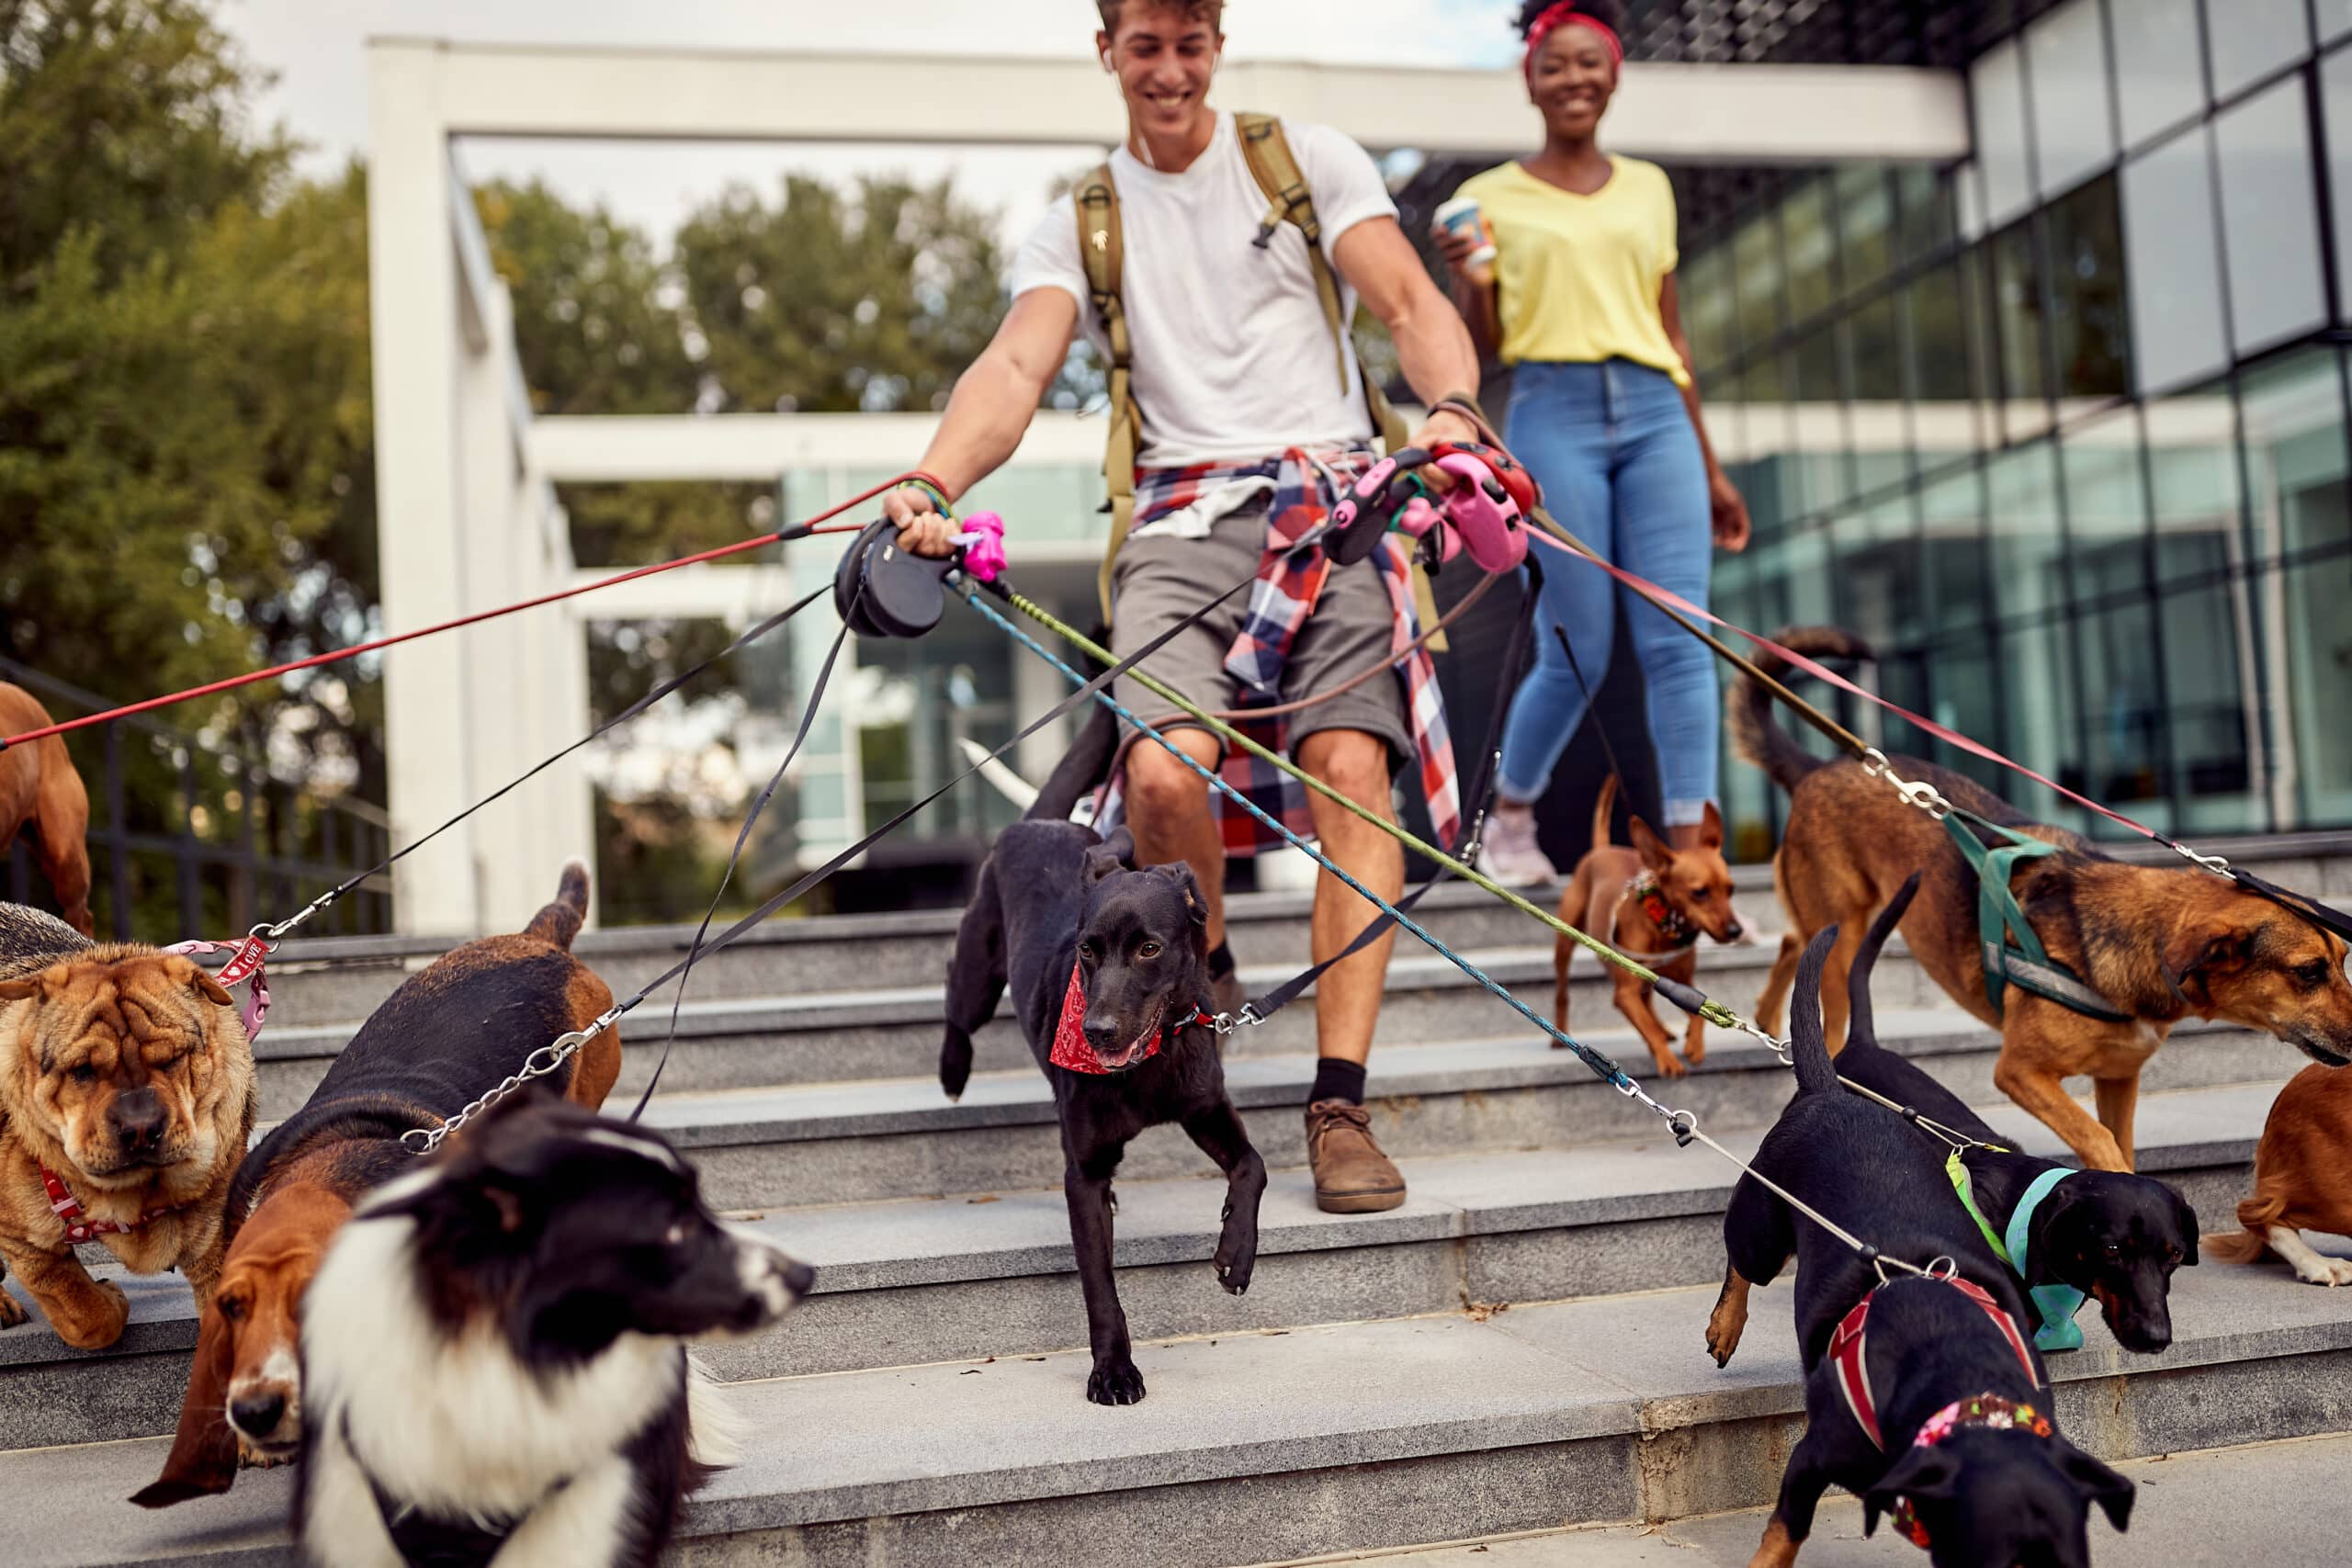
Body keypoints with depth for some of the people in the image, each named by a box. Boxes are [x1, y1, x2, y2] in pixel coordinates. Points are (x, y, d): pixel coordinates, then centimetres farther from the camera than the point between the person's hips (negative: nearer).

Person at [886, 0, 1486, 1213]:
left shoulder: (1308, 160, 14)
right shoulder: (1081, 223, 16)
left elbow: (1411, 304, 3)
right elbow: (1017, 363, 0)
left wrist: (1451, 408, -20)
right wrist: (932, 488, -20)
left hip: (1331, 497, 0)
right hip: (1183, 519, 1)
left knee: (1351, 772, -18)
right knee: (1162, 772, -23)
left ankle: (1339, 1103, -13)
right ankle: (1203, 974, 9)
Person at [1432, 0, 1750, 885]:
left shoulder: (1648, 188, 17)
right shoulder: (1492, 197, 7)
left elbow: (1670, 334, 19)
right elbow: (1483, 345, 6)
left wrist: (1709, 466, 18)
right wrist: (1467, 277, -16)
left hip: (1656, 416, 4)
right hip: (1554, 417, -3)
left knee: (1679, 639, -9)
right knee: (1578, 656, -4)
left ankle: (1687, 848, -9)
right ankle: (1510, 815, 21)